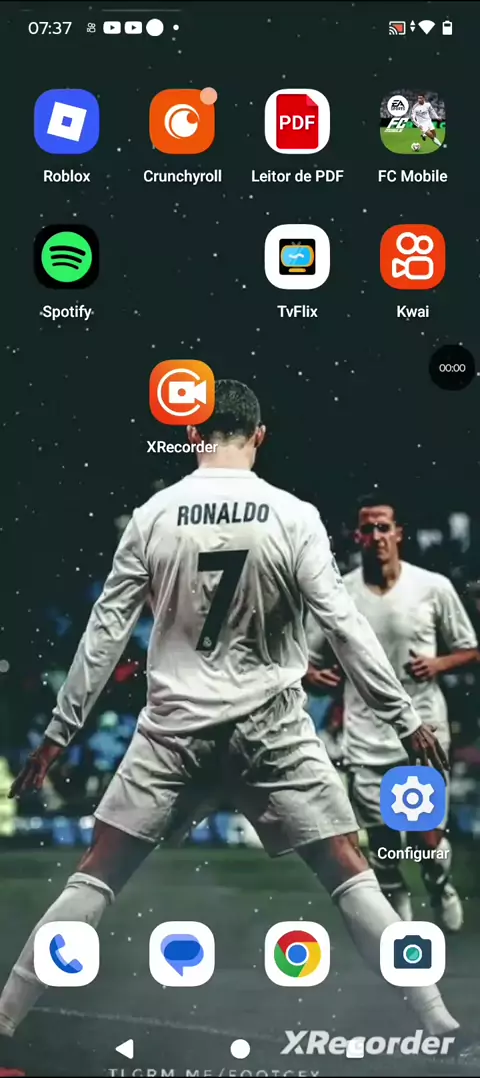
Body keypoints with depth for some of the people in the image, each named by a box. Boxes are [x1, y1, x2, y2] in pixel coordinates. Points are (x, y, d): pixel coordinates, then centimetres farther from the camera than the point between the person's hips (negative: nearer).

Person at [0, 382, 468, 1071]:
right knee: (351, 872, 5)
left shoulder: (153, 515, -2)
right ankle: (440, 1028, 2)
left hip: (174, 724, 1)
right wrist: (405, 720, -2)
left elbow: (106, 630, 1)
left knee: (95, 876, 9)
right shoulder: (293, 517, -6)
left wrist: (59, 733, 7)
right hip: (269, 723, -1)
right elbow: (344, 625, -8)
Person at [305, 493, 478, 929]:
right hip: (366, 737, 1)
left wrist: (440, 664, -14)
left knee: (426, 836, -2)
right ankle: (396, 901, 32)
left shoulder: (435, 587, -4)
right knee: (382, 841, 6)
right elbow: (306, 658, 7)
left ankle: (441, 883, 31)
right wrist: (315, 675, -16)